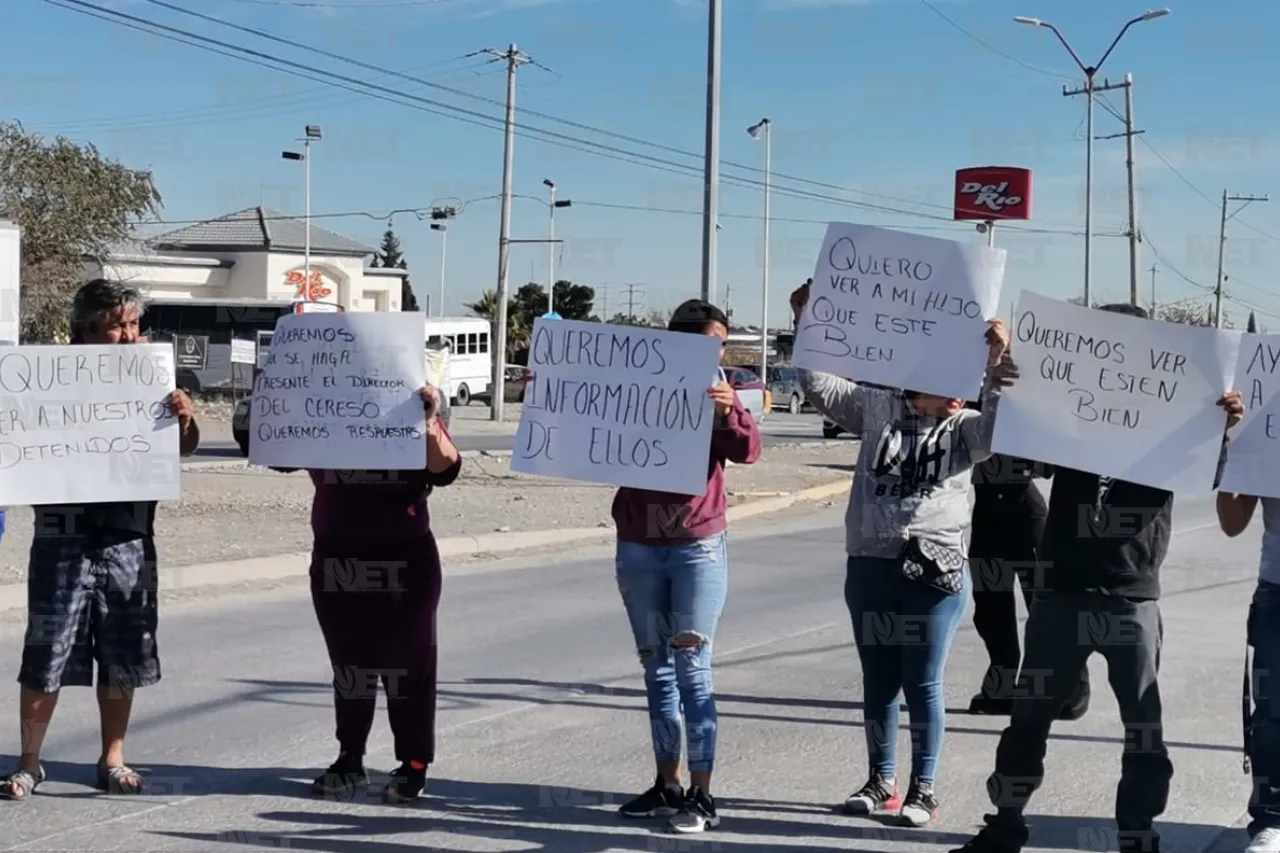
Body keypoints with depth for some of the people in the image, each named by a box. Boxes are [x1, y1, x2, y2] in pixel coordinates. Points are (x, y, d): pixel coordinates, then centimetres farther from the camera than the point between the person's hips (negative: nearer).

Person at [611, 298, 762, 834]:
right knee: (657, 667, 9)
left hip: (698, 547, -3)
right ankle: (667, 784, 18)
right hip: (638, 548, 3)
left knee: (692, 665, -7)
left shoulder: (719, 395, 0)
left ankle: (702, 794, -5)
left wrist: (728, 413, -34)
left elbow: (747, 451, -14)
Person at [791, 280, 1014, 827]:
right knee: (878, 683, 12)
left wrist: (997, 369, -30)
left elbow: (998, 430, -19)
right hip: (870, 567, 3)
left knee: (922, 685, 2)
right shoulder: (878, 408, 6)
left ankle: (923, 790, 14)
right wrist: (805, 327, -4)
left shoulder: (964, 428, 2)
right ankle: (881, 782, 26)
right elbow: (819, 387, 5)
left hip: (934, 571, -2)